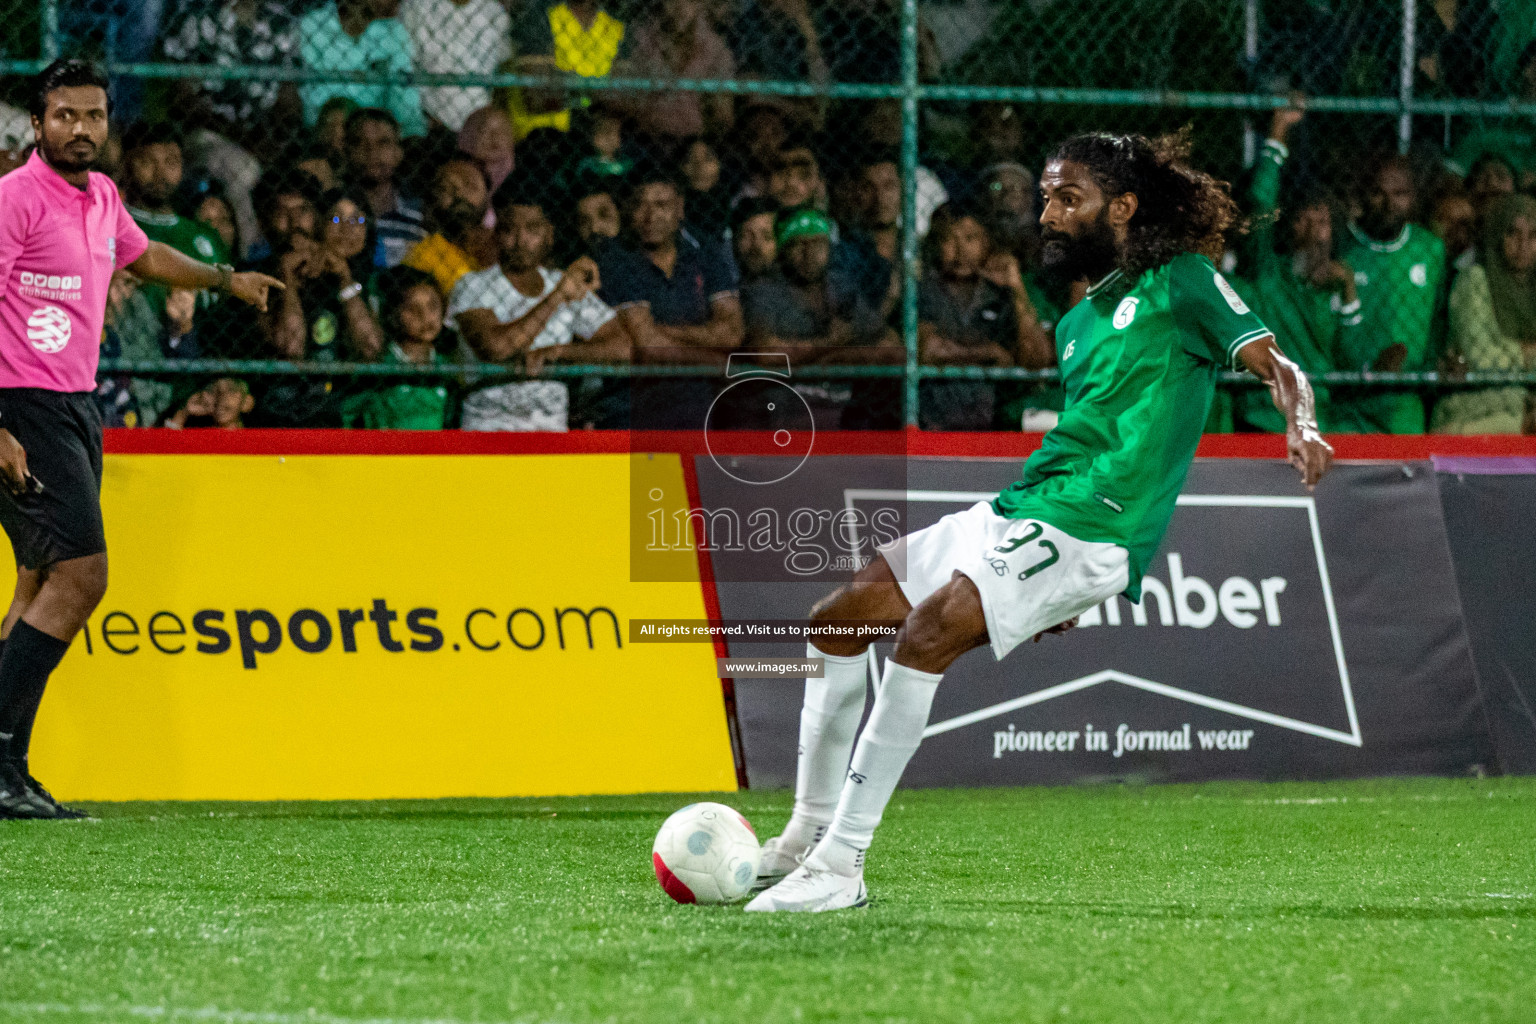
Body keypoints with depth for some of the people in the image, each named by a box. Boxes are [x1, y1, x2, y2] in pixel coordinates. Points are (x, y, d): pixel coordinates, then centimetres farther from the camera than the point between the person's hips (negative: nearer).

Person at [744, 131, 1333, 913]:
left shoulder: (1181, 283, 0)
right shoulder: (1079, 321, 24)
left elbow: (1276, 366, -7)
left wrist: (1302, 428, -29)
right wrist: (1059, 592, 25)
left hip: (1087, 528, -9)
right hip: (1018, 512, 9)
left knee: (931, 629, -28)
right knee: (837, 619, 4)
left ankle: (839, 867, -27)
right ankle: (807, 835, 13)